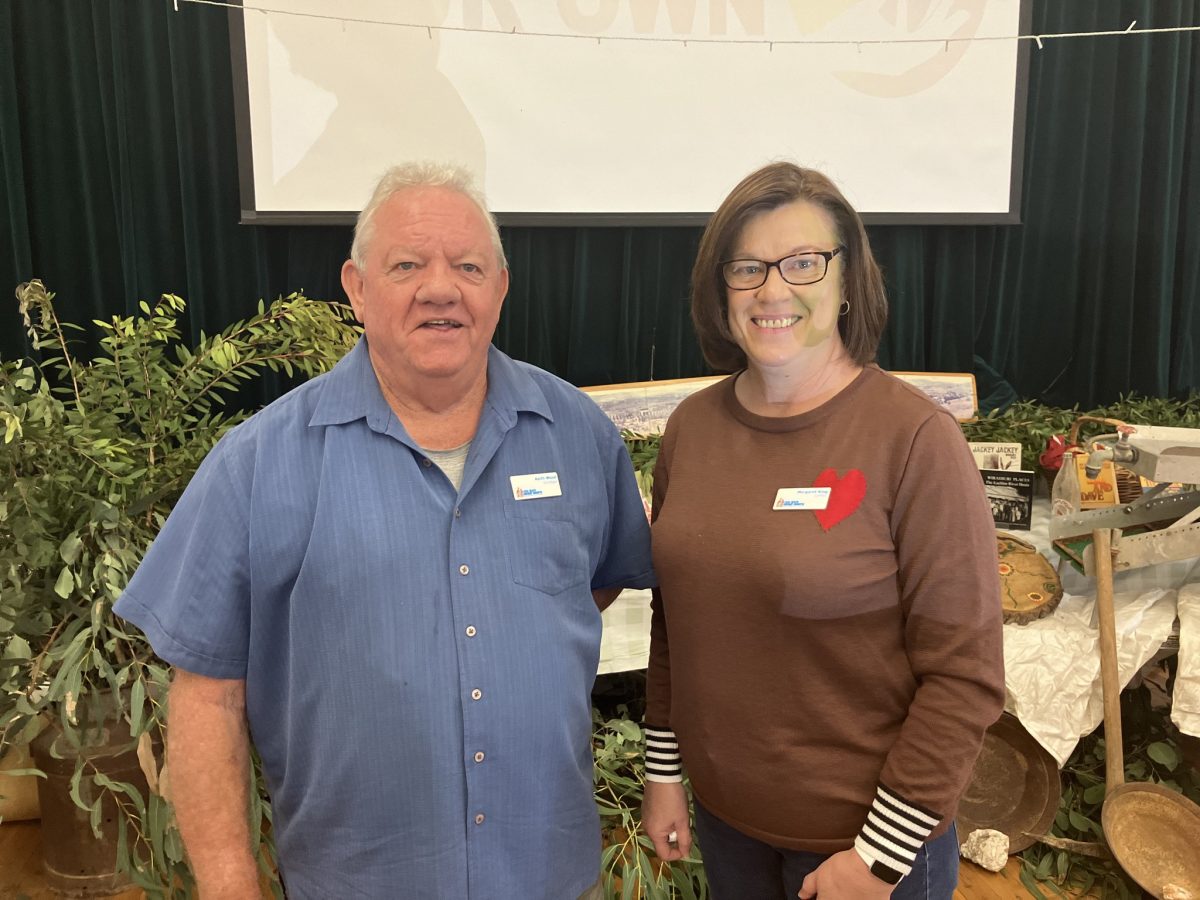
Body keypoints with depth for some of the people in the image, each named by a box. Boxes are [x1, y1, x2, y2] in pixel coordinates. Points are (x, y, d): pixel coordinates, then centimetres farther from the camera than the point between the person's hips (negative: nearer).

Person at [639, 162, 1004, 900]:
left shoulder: (915, 437, -18)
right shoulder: (693, 425, -3)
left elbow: (965, 673, -16)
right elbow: (674, 618, 5)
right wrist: (663, 770, 8)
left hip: (864, 832, -4)